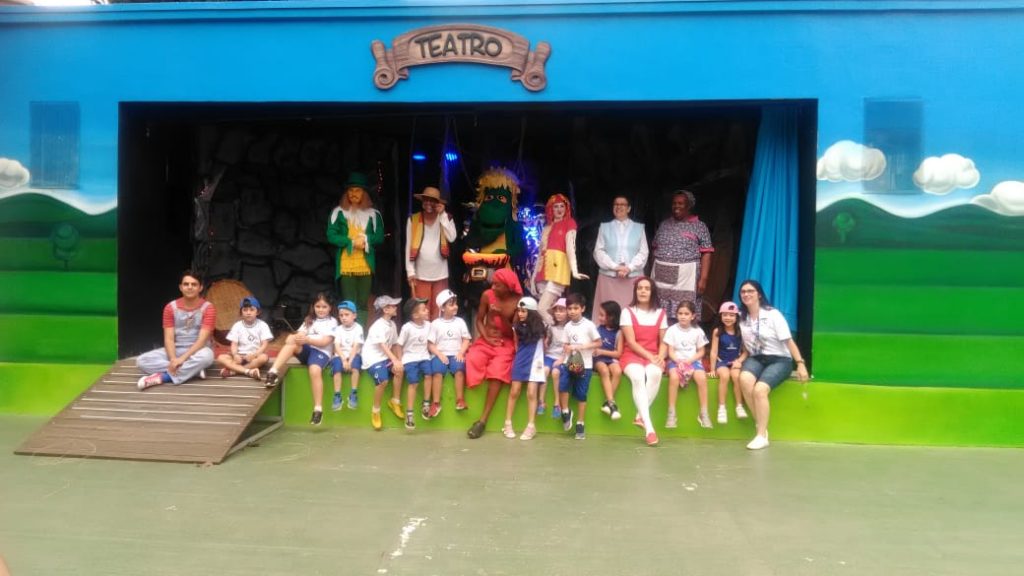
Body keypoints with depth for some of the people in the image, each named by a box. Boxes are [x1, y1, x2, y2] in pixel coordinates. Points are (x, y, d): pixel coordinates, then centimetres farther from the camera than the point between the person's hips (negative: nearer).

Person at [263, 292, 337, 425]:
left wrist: (307, 339, -23)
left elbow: (325, 342, -8)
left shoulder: (332, 322, 5)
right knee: (292, 339, -26)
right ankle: (273, 372, -34)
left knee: (315, 371, -34)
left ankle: (318, 409, -30)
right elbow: (300, 335, 5)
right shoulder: (309, 320, 21)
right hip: (306, 350, 4)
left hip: (322, 352, -4)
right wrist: (298, 338, -20)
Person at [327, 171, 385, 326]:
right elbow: (331, 236, -4)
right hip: (346, 265, -1)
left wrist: (365, 239, -14)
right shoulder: (338, 212, 3)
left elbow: (379, 237, 4)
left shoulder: (372, 214, 7)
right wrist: (352, 242, -14)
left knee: (362, 305, 6)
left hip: (366, 265, 1)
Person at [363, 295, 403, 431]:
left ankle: (394, 401, 0)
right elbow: (383, 345, -27)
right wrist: (395, 360, -36)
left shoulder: (392, 324, 9)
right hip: (373, 357, -8)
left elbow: (394, 344, 7)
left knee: (399, 370, -17)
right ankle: (375, 411, -9)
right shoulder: (378, 326, -17)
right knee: (383, 380, -27)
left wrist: (397, 360, -8)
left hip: (385, 357, 8)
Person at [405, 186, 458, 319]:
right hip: (420, 275, -1)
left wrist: (442, 215, -11)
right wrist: (410, 271, -5)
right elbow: (408, 247, 1)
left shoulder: (446, 218, 3)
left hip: (440, 274, 1)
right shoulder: (413, 219, 1)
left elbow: (452, 238, -13)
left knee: (438, 311, 7)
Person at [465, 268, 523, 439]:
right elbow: (479, 320, 7)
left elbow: (513, 333, -7)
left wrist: (502, 315, -21)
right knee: (472, 359, -30)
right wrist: (486, 337, -10)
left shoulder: (518, 302, -9)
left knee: (498, 370, -30)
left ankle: (483, 420, -26)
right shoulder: (487, 295, -3)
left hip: (506, 343, -3)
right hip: (485, 340, 3)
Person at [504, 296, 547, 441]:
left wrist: (540, 359, 5)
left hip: (534, 362, -2)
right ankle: (508, 424, 8)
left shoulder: (539, 326, -4)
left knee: (531, 393, -7)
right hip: (520, 362, 2)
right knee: (514, 392, 1)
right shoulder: (516, 327, 1)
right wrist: (520, 356, 4)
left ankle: (531, 426, -2)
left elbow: (544, 345, 9)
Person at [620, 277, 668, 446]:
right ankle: (649, 427, -40)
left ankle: (640, 417, -24)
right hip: (632, 355, -2)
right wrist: (649, 356, -16)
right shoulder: (628, 312, 2)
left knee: (654, 373, -35)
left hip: (653, 357, 2)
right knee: (638, 377, -36)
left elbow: (663, 341, 9)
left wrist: (660, 357, -12)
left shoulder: (660, 313, 11)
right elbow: (631, 342, -6)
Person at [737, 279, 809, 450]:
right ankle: (759, 422, -15)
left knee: (759, 389, -30)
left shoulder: (773, 314, -7)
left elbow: (789, 341, -9)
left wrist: (800, 364, -16)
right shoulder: (741, 317, 6)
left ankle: (762, 436, -19)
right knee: (744, 379, -32)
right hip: (756, 359, 4)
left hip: (779, 360, -4)